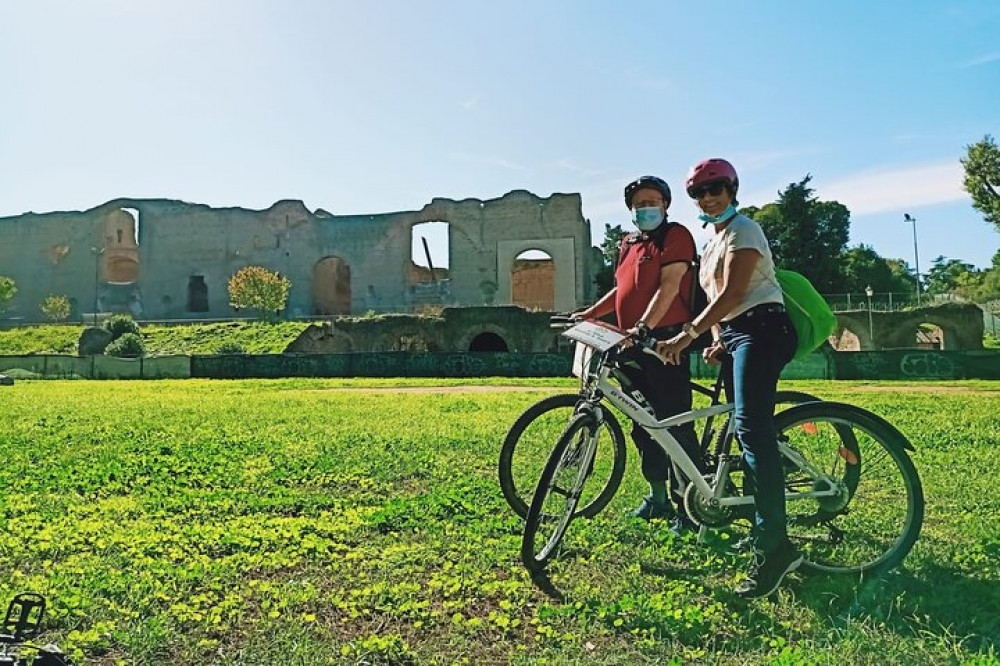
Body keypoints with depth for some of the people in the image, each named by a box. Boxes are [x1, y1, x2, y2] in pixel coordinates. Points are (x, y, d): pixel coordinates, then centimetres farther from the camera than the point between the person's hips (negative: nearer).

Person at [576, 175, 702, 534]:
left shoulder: (675, 235, -4)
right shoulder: (628, 244, 19)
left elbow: (669, 286, -16)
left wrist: (643, 326, -27)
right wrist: (589, 313, 15)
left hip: (666, 340, -8)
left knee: (675, 424, -8)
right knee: (643, 425, 13)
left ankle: (688, 503, 1)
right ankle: (658, 497, 25)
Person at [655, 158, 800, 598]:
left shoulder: (742, 230, -6)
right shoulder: (713, 241, 22)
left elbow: (733, 293, -19)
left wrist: (686, 335, -27)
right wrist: (717, 339, 0)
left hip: (760, 328, -9)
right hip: (733, 333, 9)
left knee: (751, 428, -21)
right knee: (749, 431, 8)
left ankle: (773, 547, -23)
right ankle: (764, 534, 14)